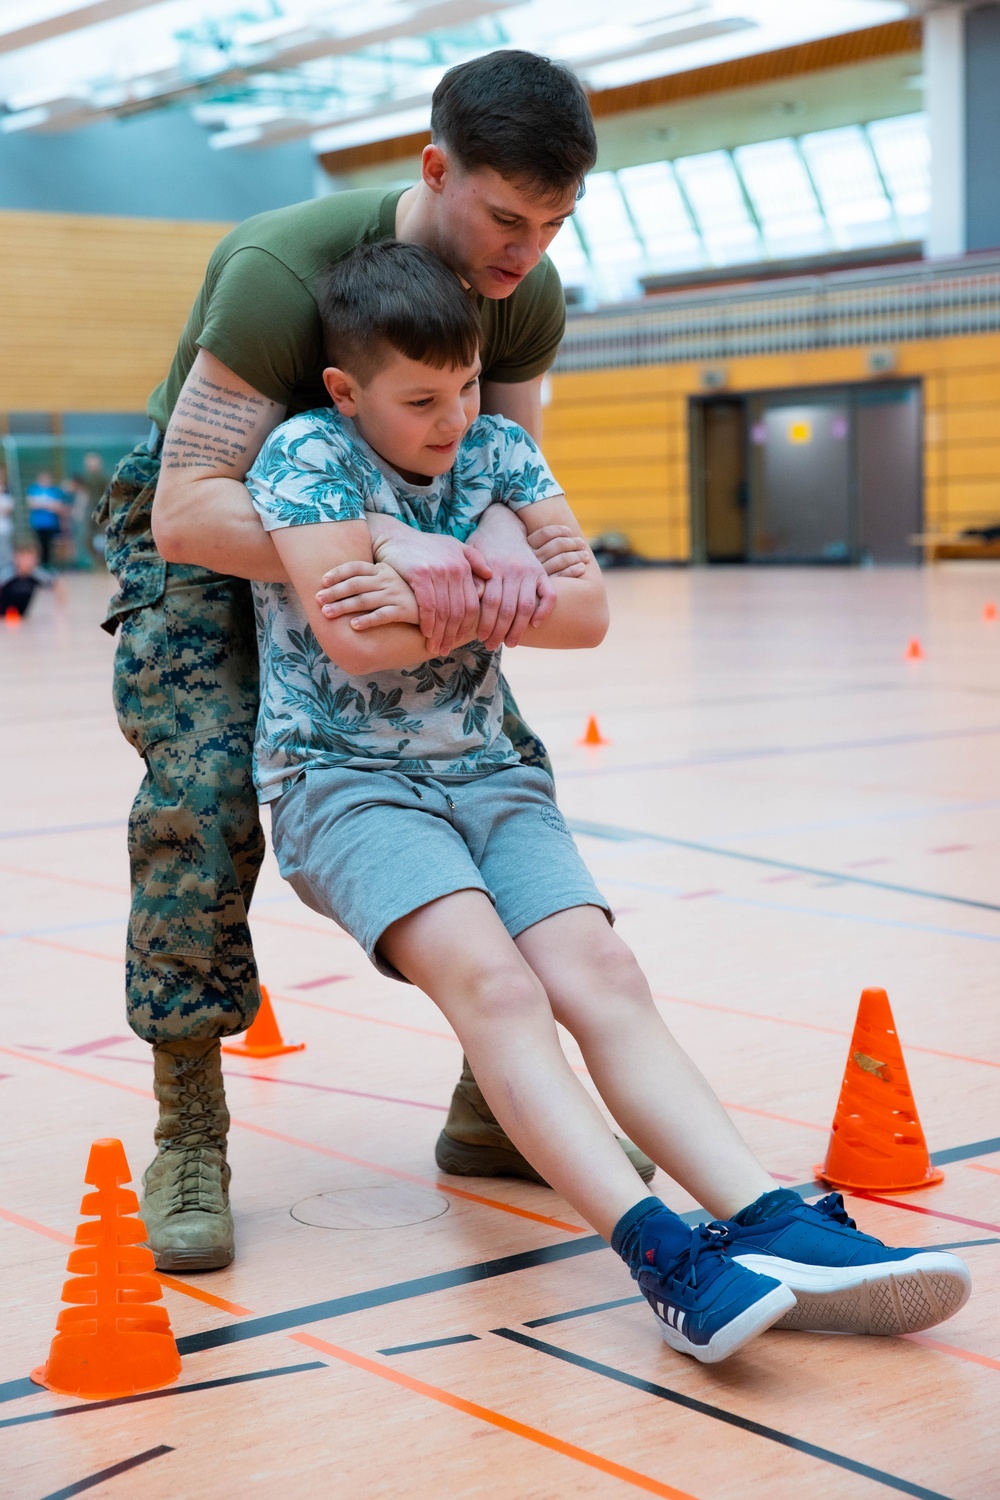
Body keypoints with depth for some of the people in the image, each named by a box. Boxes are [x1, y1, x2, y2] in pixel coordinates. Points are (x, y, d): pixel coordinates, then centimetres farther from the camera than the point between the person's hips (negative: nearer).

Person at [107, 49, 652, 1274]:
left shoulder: (527, 294, -16)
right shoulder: (283, 270, -35)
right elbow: (188, 512, -38)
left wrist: (500, 533, -34)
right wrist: (381, 542, -52)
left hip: (392, 542, 6)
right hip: (206, 541, -5)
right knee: (201, 791, -26)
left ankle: (491, 1112, 8)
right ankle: (188, 1145, -13)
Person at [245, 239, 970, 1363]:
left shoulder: (499, 451, 8)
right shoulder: (307, 453, -8)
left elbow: (586, 610, -1)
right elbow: (353, 639, -20)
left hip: (485, 770, 5)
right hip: (339, 779, -5)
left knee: (601, 976, -18)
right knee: (493, 982, -29)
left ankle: (770, 1223, -32)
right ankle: (659, 1250, -41)